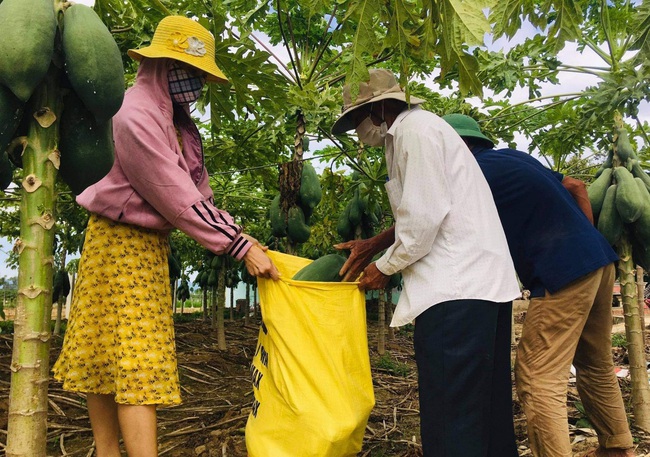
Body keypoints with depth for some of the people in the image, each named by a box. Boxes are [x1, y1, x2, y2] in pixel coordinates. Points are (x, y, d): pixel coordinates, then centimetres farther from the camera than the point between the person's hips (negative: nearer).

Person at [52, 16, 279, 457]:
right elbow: (177, 200, -23)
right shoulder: (136, 117, -20)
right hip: (121, 242, -8)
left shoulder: (175, 119, 8)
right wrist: (240, 246, -21)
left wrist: (237, 233, -6)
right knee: (135, 358, -7)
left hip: (151, 243, 9)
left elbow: (198, 192, 5)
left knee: (105, 355, 14)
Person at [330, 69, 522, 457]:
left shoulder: (417, 128, -7)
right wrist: (372, 246, 18)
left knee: (450, 415, -8)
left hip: (457, 287, -11)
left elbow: (424, 216, -15)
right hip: (482, 280, 11)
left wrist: (384, 267, -2)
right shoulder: (406, 134, 23)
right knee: (486, 405, 17)